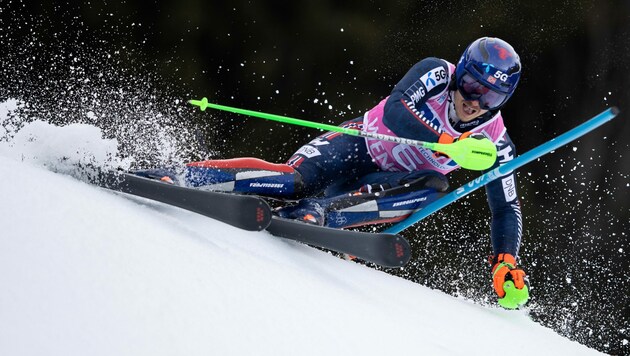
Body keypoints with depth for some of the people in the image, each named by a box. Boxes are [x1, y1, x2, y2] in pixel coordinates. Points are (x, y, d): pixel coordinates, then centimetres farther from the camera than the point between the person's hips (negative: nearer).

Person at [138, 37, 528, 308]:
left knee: (435, 187, -31)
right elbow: (395, 112, -35)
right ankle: (177, 179, -29)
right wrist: (447, 142, -48)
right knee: (295, 179, -30)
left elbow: (507, 207, -7)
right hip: (358, 146, -2)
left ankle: (317, 212, -39)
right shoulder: (436, 74, -18)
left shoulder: (494, 142, -12)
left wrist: (506, 261, -23)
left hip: (388, 182, 2)